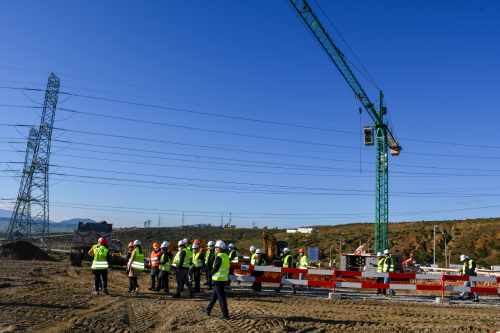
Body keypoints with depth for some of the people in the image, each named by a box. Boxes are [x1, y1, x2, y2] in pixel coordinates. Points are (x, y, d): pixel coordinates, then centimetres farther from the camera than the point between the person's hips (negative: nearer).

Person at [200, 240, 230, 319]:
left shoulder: (219, 257, -18)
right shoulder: (226, 256, 10)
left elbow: (215, 268, -18)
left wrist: (211, 273, 1)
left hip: (218, 279, -9)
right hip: (224, 279, 9)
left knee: (221, 297, -2)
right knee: (214, 295, 19)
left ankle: (225, 314, 2)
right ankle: (208, 310, 30)